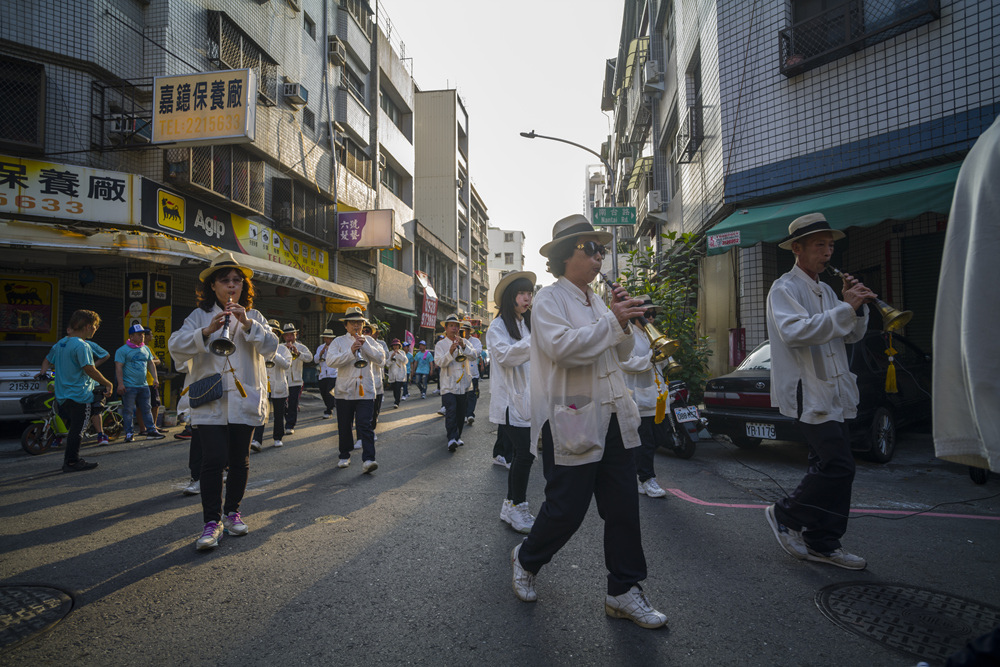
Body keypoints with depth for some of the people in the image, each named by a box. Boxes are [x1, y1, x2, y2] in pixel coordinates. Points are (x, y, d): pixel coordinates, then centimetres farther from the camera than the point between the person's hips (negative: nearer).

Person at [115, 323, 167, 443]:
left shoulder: (146, 348, 14)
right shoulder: (122, 350, -6)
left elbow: (150, 364, 19)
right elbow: (119, 367, -10)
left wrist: (155, 378, 7)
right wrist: (120, 383, -17)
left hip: (143, 386, 6)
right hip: (129, 387, -6)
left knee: (146, 409, 9)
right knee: (128, 411, 0)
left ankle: (151, 431, 13)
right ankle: (129, 434, 7)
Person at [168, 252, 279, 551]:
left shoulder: (254, 317, 11)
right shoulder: (199, 316, 7)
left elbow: (271, 347, -3)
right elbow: (175, 347, -5)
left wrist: (247, 324, -16)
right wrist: (206, 331, -20)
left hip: (244, 400, 2)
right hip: (210, 401, -2)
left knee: (239, 460, 8)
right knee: (213, 459, -10)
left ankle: (232, 511, 24)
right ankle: (212, 521, -1)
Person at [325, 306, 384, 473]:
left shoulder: (369, 341, 11)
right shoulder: (339, 341, 6)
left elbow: (381, 358, -3)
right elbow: (330, 360, -10)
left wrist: (365, 345, -13)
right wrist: (351, 352, -20)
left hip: (365, 391, -1)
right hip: (344, 391, 1)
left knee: (365, 425, -10)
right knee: (344, 426, 10)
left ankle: (368, 460, -15)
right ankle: (345, 456, 27)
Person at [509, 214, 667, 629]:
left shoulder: (596, 301, 17)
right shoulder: (549, 300, -6)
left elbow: (620, 354, 20)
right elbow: (562, 347, -23)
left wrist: (623, 323, 2)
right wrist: (612, 321, -19)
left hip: (612, 421, 8)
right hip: (571, 422, -7)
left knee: (624, 506, 8)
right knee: (567, 509, 1)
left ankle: (624, 593, 22)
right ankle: (526, 560, 30)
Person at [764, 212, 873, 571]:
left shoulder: (826, 291, 20)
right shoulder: (784, 289, -8)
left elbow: (853, 335, 18)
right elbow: (795, 331, -25)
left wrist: (858, 306, 0)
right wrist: (845, 308, -27)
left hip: (833, 394, 9)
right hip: (808, 394, -9)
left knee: (829, 467, 10)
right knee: (838, 466, -13)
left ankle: (822, 544, 20)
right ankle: (785, 514, 7)